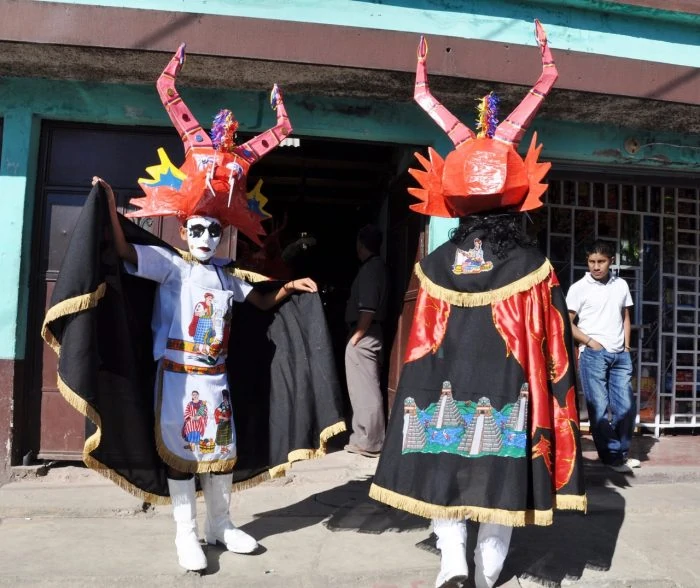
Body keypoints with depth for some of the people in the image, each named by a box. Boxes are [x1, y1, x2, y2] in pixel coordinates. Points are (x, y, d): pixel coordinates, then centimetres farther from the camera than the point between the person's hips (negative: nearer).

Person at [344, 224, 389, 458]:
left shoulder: (369, 269, -12)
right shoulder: (377, 266, 16)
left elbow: (368, 309, -20)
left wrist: (355, 337, -16)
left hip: (363, 336, -10)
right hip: (370, 335, 10)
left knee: (365, 391, -5)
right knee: (368, 389, 13)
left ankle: (369, 442, 1)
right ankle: (367, 438, 21)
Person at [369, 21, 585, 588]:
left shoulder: (437, 263, -3)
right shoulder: (533, 265, -7)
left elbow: (420, 342, 2)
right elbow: (553, 342, -3)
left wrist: (419, 392, 12)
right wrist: (560, 398, 7)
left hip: (446, 386, 1)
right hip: (508, 388, -1)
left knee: (445, 466, 16)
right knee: (500, 471, 11)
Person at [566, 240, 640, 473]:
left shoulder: (621, 285, 9)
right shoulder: (579, 288, -4)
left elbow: (625, 317, 18)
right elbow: (567, 323, -3)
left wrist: (626, 346, 8)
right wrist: (590, 342, -9)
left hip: (620, 355, 4)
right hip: (593, 355, -4)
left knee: (626, 406, 7)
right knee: (599, 408, -1)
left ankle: (621, 452, 23)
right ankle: (611, 456, 11)